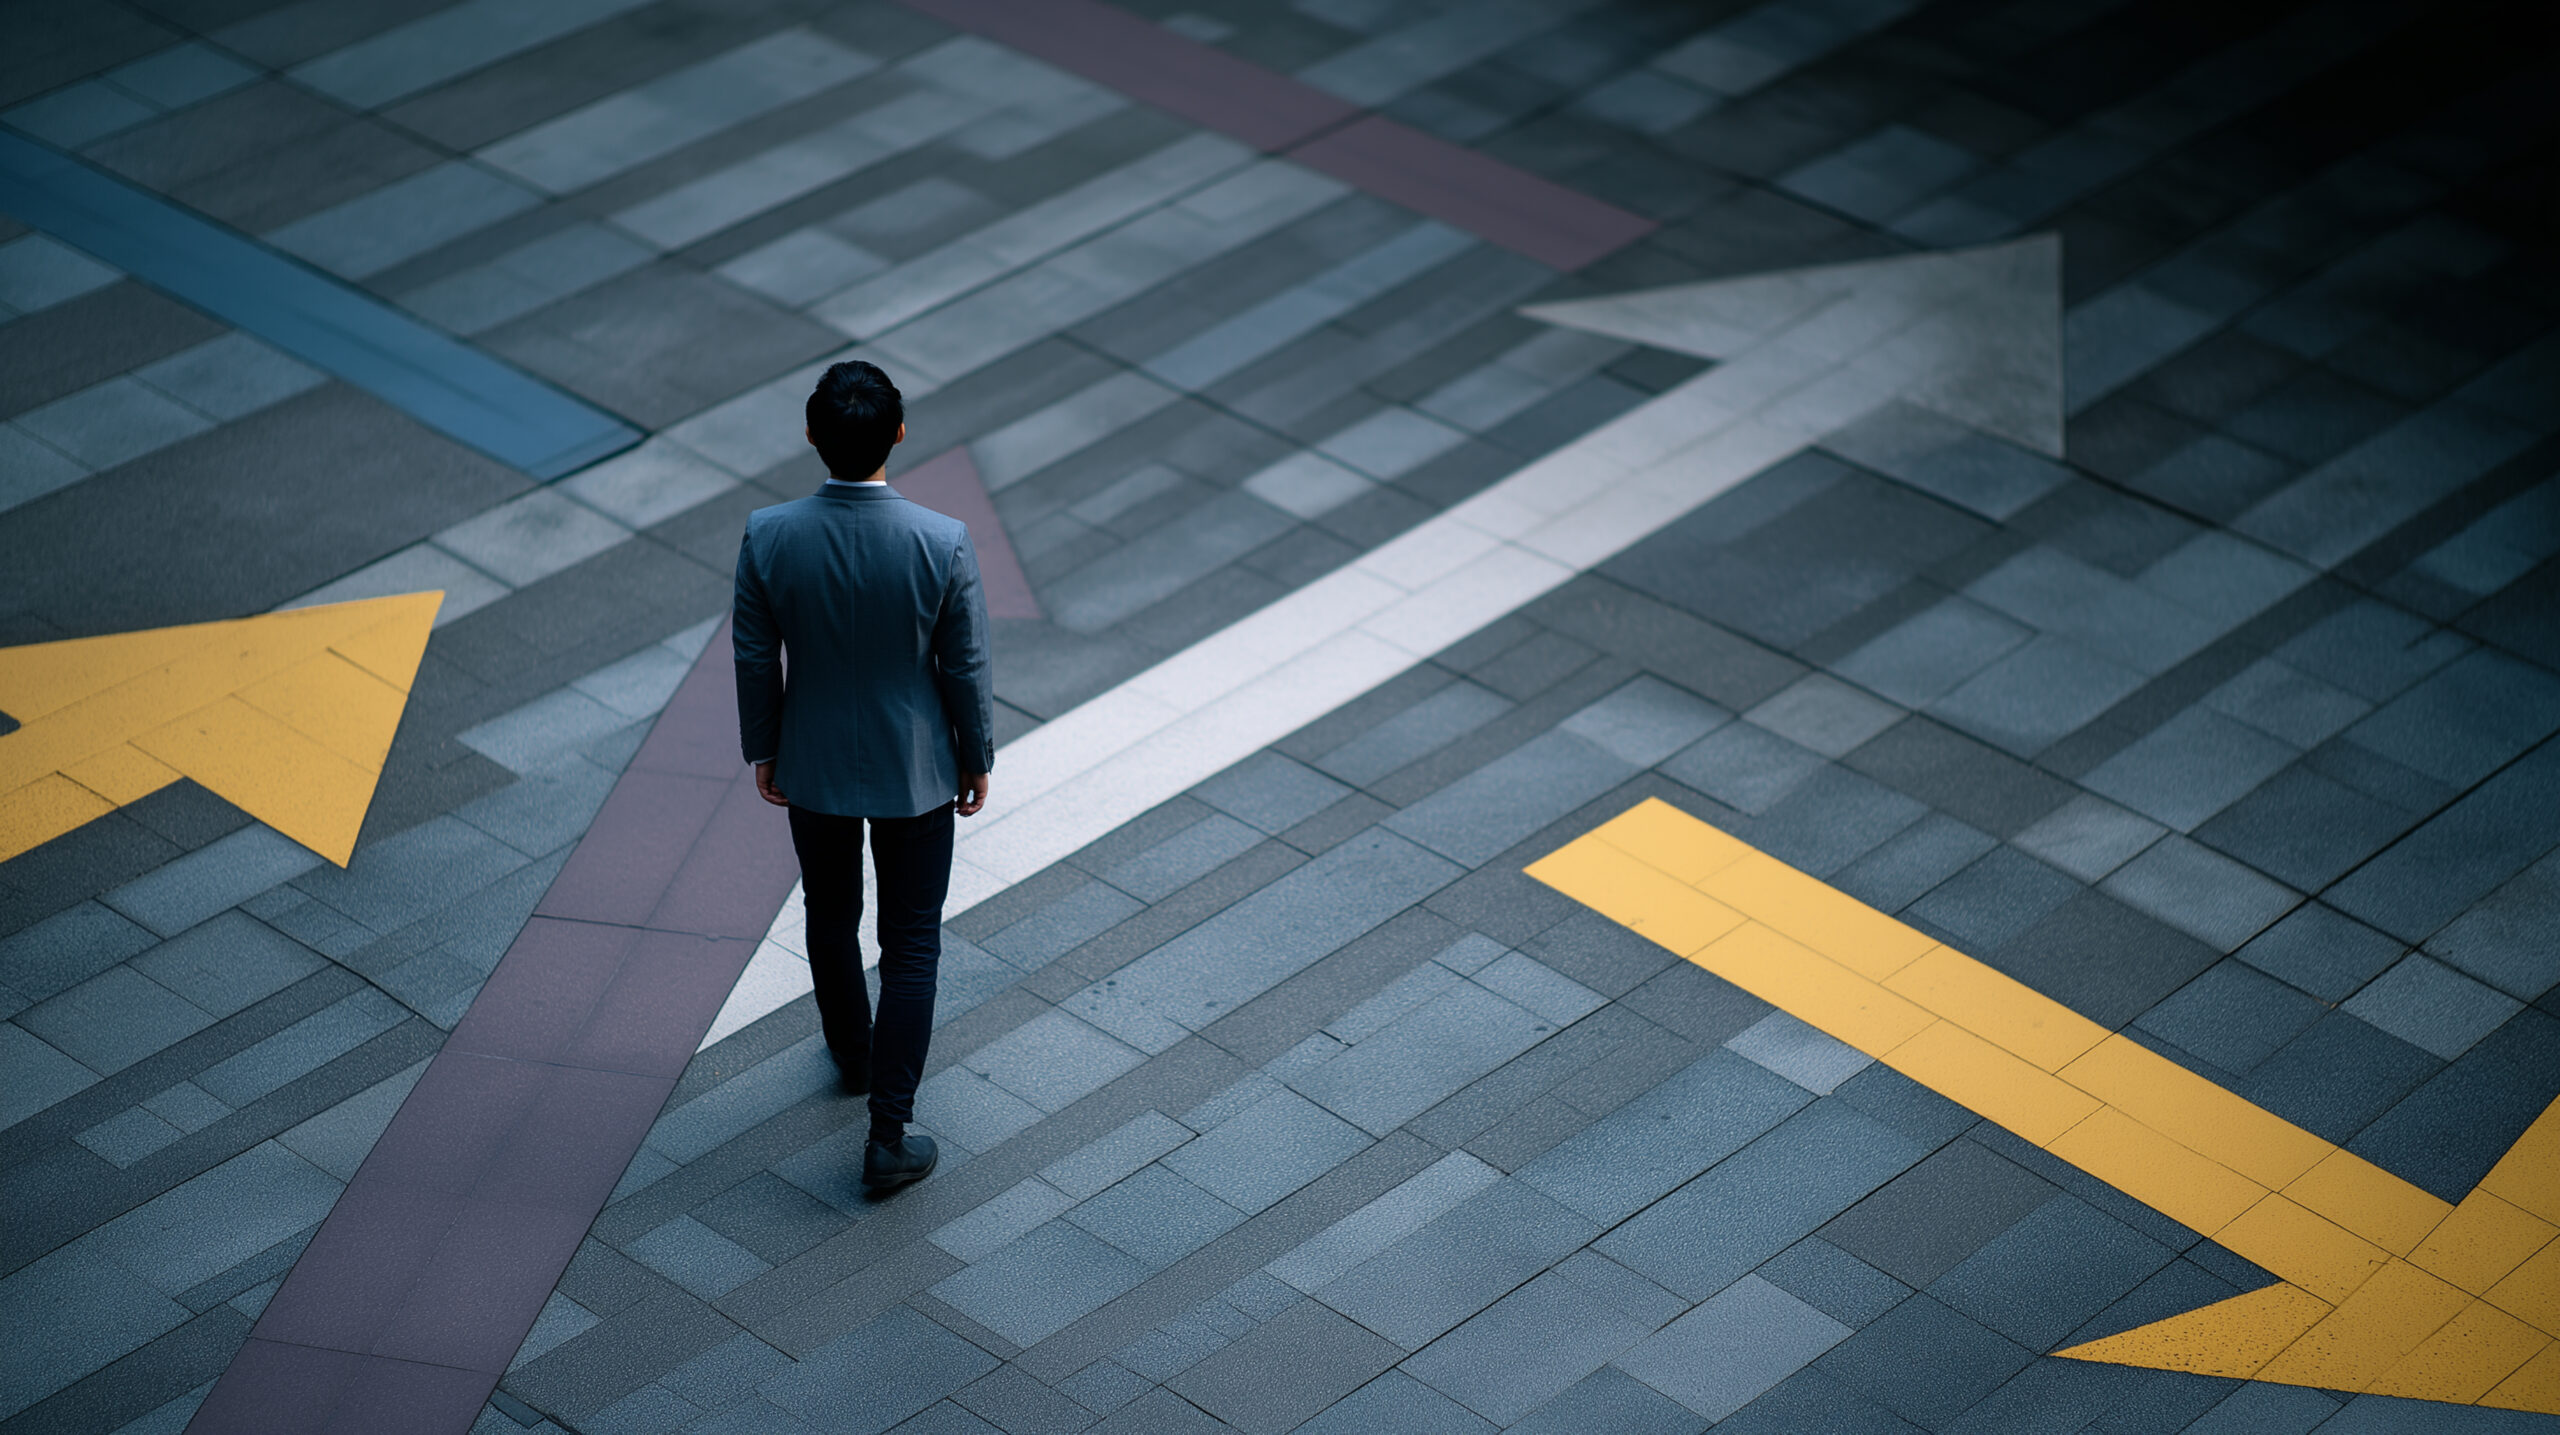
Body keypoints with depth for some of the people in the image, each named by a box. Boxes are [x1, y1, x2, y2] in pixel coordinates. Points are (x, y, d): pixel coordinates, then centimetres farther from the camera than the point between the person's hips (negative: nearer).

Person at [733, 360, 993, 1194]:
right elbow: (966, 669, -13)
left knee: (831, 920, 26)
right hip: (914, 770, -2)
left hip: (812, 766, 2)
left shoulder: (768, 538, -20)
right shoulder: (943, 545, -25)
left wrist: (763, 750, 9)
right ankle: (889, 1138, 11)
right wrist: (976, 757, 5)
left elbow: (755, 659, -7)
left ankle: (853, 1055, 50)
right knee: (910, 948, 10)